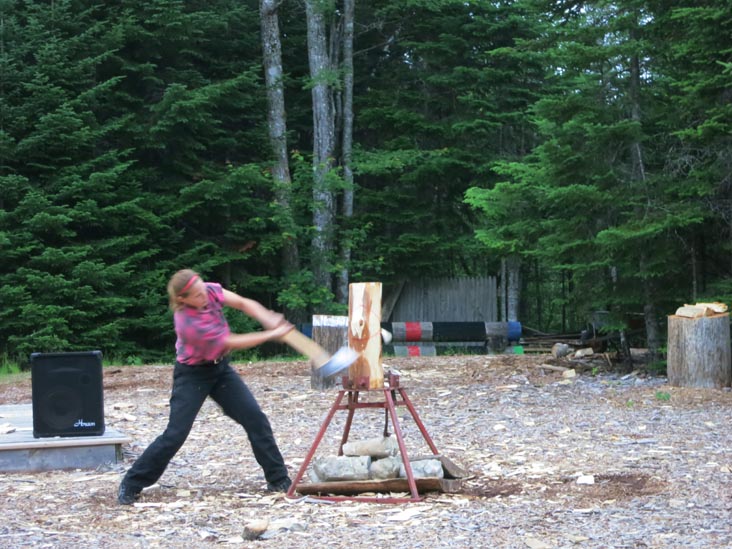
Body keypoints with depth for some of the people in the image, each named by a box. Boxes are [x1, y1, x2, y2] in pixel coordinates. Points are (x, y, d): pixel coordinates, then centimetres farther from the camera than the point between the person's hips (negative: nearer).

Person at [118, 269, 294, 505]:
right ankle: (131, 484, 3)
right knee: (175, 434, -11)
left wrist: (269, 319, -37)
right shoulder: (188, 322, -33)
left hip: (220, 368, 7)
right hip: (193, 374, -6)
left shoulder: (210, 291, -15)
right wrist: (273, 334, -23)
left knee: (256, 419, -1)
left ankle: (278, 480, 9)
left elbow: (244, 303, -17)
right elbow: (232, 342, -27)